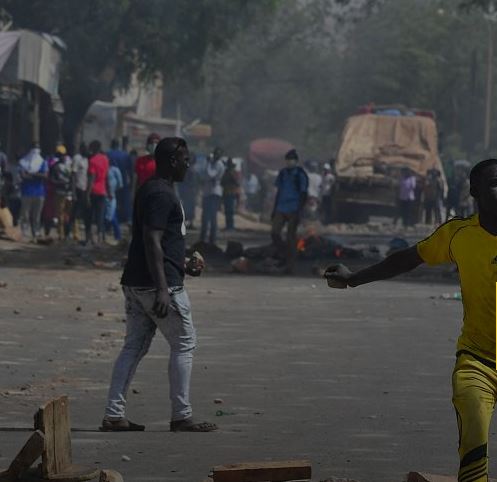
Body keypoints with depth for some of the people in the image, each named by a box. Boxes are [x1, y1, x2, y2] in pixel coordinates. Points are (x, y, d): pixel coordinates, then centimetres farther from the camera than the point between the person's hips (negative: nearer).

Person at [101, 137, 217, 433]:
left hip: (135, 283, 10)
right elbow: (152, 242, -23)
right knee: (184, 343, 0)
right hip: (158, 283, -10)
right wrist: (162, 289, -27)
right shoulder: (162, 194, -15)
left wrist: (183, 266, 28)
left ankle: (114, 415, 6)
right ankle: (181, 416, 1)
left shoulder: (150, 190, 18)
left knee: (135, 347, 9)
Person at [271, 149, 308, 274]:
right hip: (281, 209, 5)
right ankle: (285, 253, 15)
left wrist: (299, 212, -14)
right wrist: (274, 209, 15)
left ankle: (290, 264, 3)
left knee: (291, 236, -3)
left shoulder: (300, 175, -5)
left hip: (293, 211, -5)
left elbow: (303, 195, -7)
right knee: (274, 232, -8)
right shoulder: (282, 173, 12)